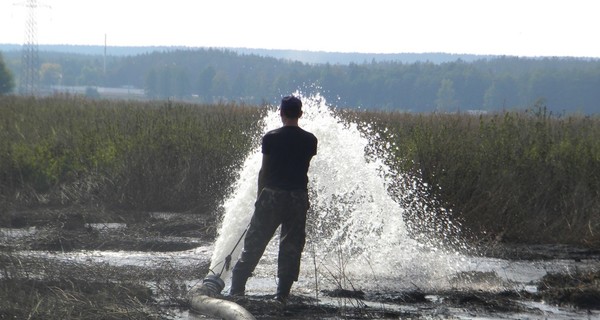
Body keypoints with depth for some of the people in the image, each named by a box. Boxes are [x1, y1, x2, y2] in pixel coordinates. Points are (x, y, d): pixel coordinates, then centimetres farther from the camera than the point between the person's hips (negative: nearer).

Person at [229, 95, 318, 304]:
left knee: (255, 242, 6)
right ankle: (282, 294, 3)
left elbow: (264, 171, -1)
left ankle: (237, 289, 5)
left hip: (272, 195, -1)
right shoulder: (309, 140, 1)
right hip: (298, 197, 1)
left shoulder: (271, 138, -4)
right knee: (291, 247, 8)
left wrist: (259, 197, 9)